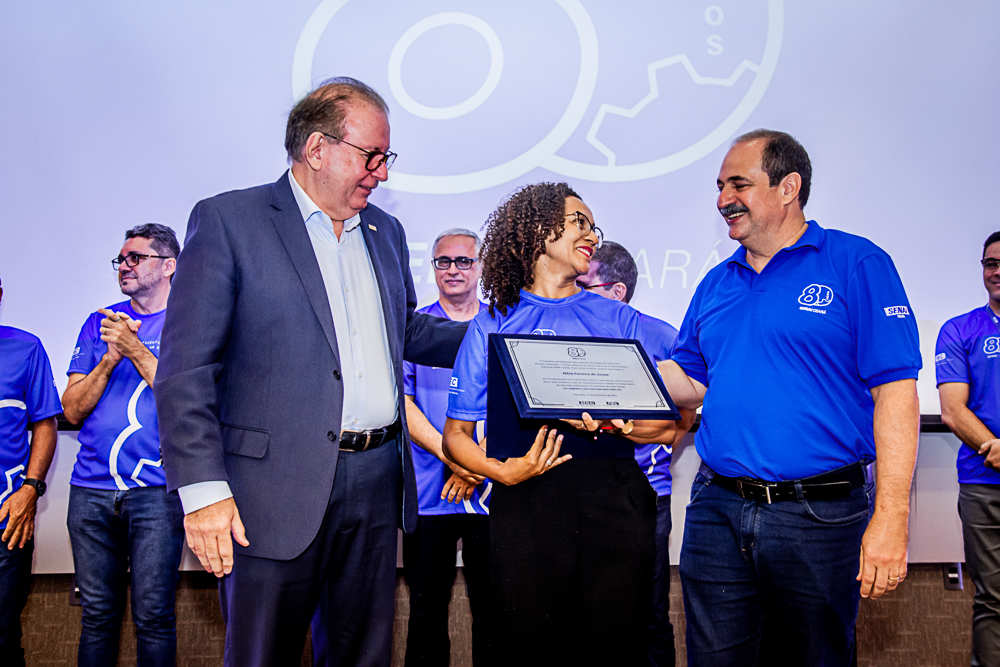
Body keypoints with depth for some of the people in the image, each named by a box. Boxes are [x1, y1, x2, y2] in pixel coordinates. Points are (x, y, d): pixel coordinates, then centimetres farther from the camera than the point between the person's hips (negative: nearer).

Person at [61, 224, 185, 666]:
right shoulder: (100, 323, 14)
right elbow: (73, 410, 9)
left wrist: (135, 350, -11)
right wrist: (111, 357, -6)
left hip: (157, 490, -3)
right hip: (91, 491, 4)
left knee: (153, 615, -2)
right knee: (97, 614, 10)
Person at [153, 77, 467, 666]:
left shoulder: (385, 232, 16)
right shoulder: (227, 221, -5)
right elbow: (186, 369, -10)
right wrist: (203, 488, -17)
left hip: (377, 483, 6)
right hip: (277, 491, -5)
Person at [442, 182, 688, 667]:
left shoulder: (619, 320, 16)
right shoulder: (493, 325, 14)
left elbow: (668, 424, 9)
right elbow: (456, 434, 11)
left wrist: (617, 424, -13)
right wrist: (503, 471, -9)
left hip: (613, 495, 1)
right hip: (525, 499, -1)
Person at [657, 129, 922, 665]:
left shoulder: (856, 264, -4)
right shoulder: (716, 284, 13)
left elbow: (895, 394, -10)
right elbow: (688, 381, 18)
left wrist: (890, 519, -17)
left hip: (819, 517, -4)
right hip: (717, 511, 5)